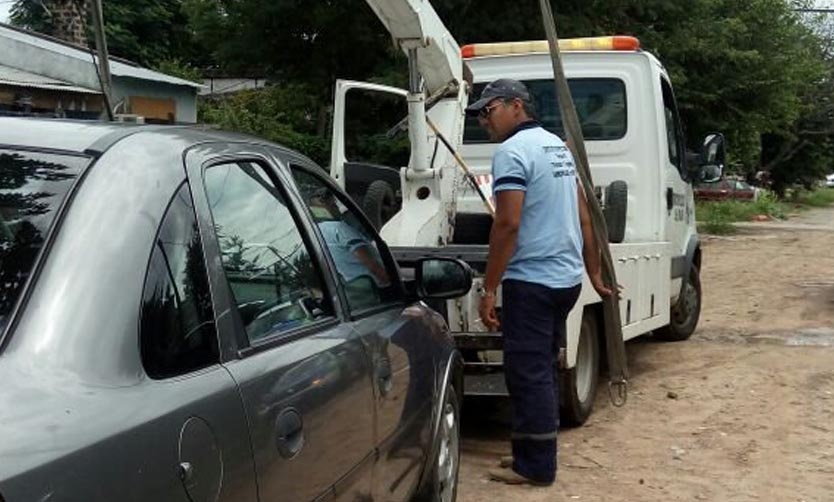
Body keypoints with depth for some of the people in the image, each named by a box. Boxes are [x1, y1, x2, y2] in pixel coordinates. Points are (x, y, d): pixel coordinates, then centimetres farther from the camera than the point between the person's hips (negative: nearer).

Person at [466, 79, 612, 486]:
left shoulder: (512, 151, -13)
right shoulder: (557, 145, 15)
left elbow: (508, 225, -20)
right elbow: (584, 217, 17)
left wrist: (488, 289, -17)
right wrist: (595, 273, 21)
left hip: (531, 280, -9)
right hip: (566, 277, 9)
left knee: (527, 374, -2)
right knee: (543, 370, 16)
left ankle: (535, 466, 5)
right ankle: (535, 454, 25)